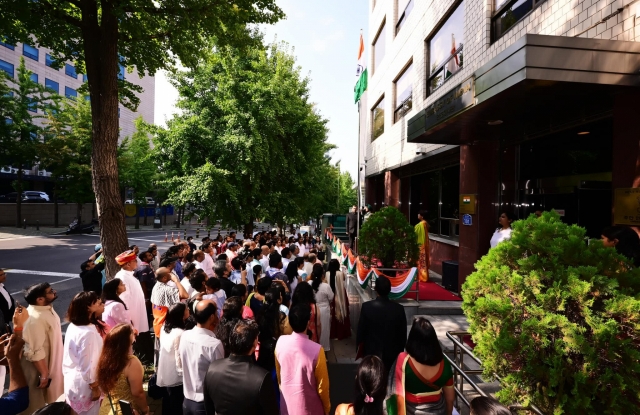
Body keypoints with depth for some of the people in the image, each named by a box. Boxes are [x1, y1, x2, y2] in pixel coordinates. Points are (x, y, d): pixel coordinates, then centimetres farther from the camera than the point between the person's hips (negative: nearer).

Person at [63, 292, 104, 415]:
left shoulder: (73, 326, -3)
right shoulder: (87, 332, -30)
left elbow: (74, 357, 7)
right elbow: (87, 365, -25)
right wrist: (95, 388, -14)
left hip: (72, 380, 8)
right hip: (84, 385, -8)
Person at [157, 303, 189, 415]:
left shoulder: (164, 328, -3)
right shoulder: (180, 334, -27)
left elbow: (163, 351, 8)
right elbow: (180, 359, -23)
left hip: (165, 375, 7)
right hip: (176, 377, -7)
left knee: (167, 404, 22)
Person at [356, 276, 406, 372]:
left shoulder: (367, 306, -16)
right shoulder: (399, 309, -12)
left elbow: (361, 331, -8)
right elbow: (403, 334, -3)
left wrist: (359, 349, 7)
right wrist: (400, 352, 12)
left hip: (371, 353, -1)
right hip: (392, 354, 1)